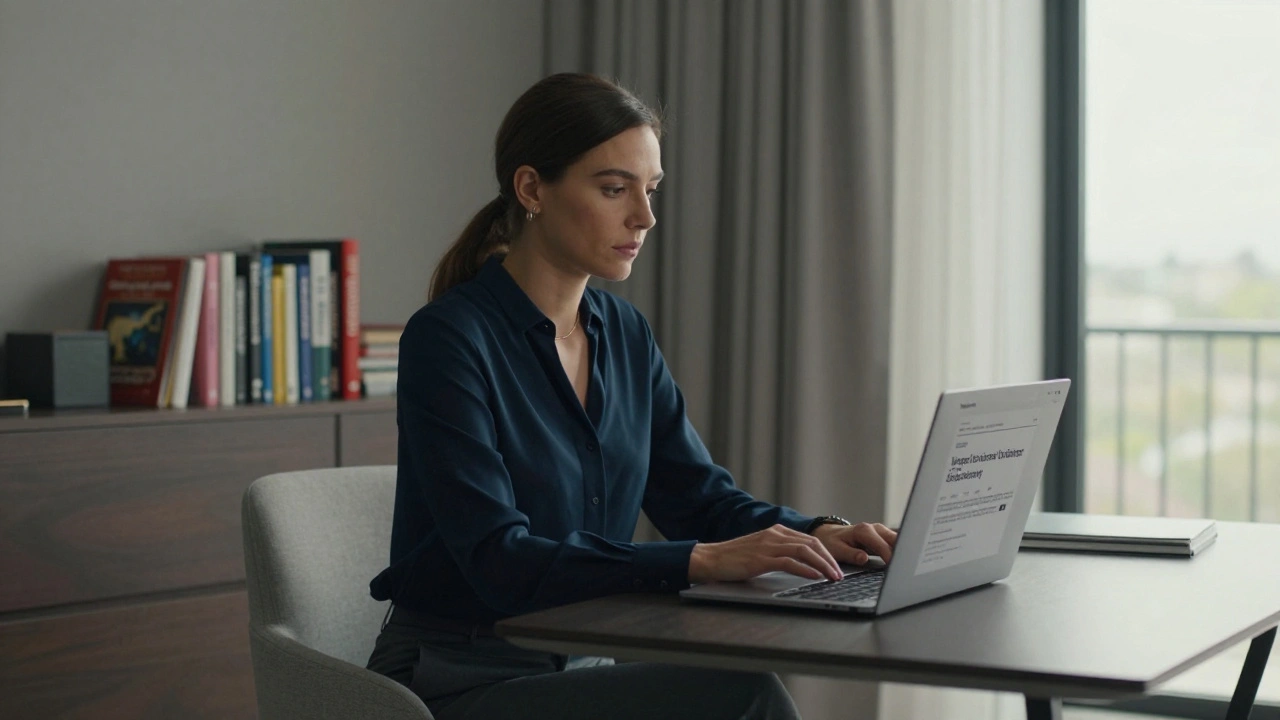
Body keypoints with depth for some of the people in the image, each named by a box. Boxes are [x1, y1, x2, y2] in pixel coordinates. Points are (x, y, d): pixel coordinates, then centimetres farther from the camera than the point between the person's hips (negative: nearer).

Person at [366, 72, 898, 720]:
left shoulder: (624, 333, 8)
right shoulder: (448, 339, -16)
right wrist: (703, 561, -32)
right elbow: (501, 562, -24)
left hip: (580, 666, 7)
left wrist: (817, 535, -10)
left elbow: (699, 497, 10)